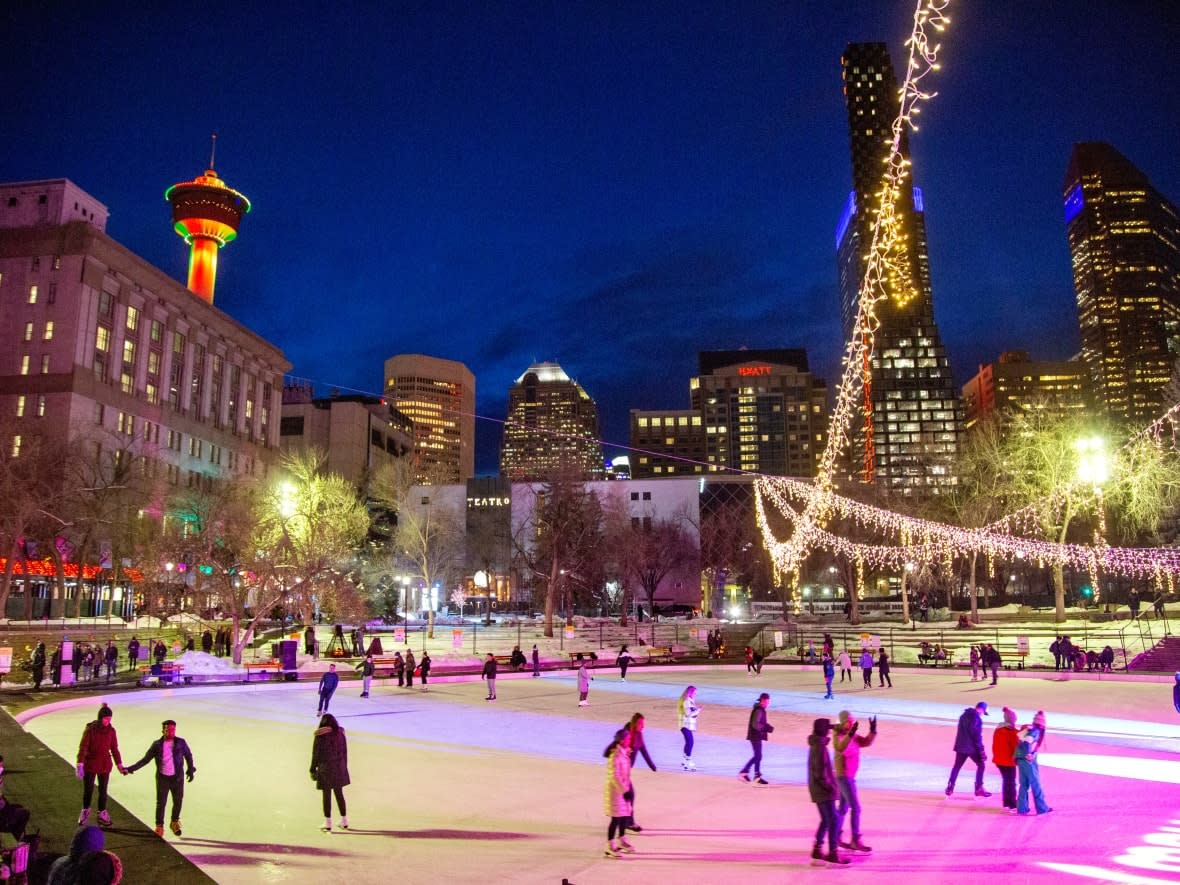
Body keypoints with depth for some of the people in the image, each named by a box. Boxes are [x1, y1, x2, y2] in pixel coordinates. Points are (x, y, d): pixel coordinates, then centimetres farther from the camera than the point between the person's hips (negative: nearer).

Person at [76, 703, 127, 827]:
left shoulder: (111, 730, -5)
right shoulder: (90, 729, -15)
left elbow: (114, 749, 3)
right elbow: (83, 747, -15)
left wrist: (120, 765, 3)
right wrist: (80, 766, -21)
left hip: (105, 765, 2)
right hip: (90, 765, -2)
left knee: (103, 791, 9)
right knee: (88, 790, 10)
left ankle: (102, 814, 23)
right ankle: (85, 811, 36)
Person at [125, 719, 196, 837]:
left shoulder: (181, 742, -7)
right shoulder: (157, 745, -6)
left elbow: (188, 755, 7)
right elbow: (145, 760, -1)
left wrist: (190, 770, 8)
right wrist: (130, 769, -8)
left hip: (178, 778, 1)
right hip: (163, 778, -1)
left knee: (178, 802, 10)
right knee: (161, 803, 3)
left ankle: (174, 823, 34)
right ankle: (159, 826, 23)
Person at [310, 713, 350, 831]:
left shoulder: (320, 736, -12)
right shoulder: (340, 733, -2)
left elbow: (316, 754, -8)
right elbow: (344, 752, 4)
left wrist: (313, 769, 3)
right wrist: (344, 767, 15)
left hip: (325, 768, -4)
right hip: (339, 767, 4)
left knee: (326, 795, 6)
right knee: (339, 794, 15)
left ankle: (328, 824, 11)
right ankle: (344, 821, 23)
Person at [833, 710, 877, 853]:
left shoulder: (853, 736, 8)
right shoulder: (838, 736, -19)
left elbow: (866, 742, 9)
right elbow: (840, 748, -38)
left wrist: (873, 730, -7)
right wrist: (850, 733, -48)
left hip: (849, 776, 9)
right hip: (844, 777, -9)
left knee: (843, 808, 15)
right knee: (856, 808, -9)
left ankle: (836, 837, 24)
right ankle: (856, 841, -4)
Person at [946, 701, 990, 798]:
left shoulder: (964, 715, 15)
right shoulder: (976, 717, -12)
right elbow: (977, 735, -16)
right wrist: (981, 749, -12)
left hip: (960, 746, 7)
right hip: (971, 747, -7)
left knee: (957, 766, 11)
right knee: (980, 765, 7)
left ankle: (950, 787, 7)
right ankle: (979, 789, 6)